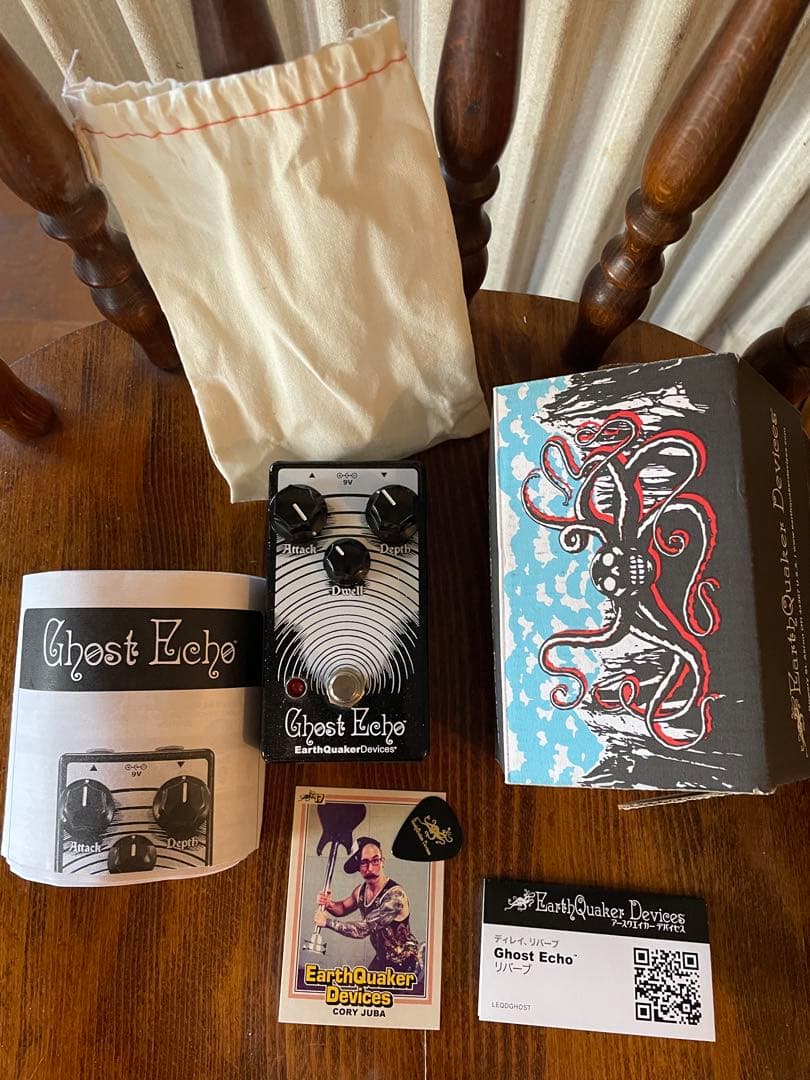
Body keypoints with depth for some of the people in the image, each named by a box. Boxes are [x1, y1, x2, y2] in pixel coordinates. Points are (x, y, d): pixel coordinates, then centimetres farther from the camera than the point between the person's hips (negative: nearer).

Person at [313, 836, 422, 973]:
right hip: (383, 958, 7)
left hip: (405, 961, -7)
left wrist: (328, 922, -22)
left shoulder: (395, 896, -31)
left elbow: (364, 929, -32)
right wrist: (329, 904, -11)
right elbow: (343, 907, 12)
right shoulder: (361, 890, -7)